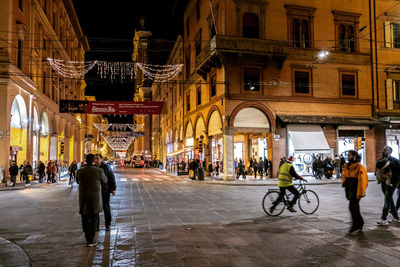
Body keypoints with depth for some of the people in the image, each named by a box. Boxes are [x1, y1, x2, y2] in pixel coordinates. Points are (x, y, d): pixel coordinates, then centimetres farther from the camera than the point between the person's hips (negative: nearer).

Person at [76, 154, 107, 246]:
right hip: (95, 198, -2)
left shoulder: (79, 171, -5)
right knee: (94, 219, 8)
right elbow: (104, 181, 5)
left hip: (83, 198, 2)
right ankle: (90, 240, 0)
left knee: (85, 219, 14)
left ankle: (88, 239, 21)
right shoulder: (99, 171, -12)